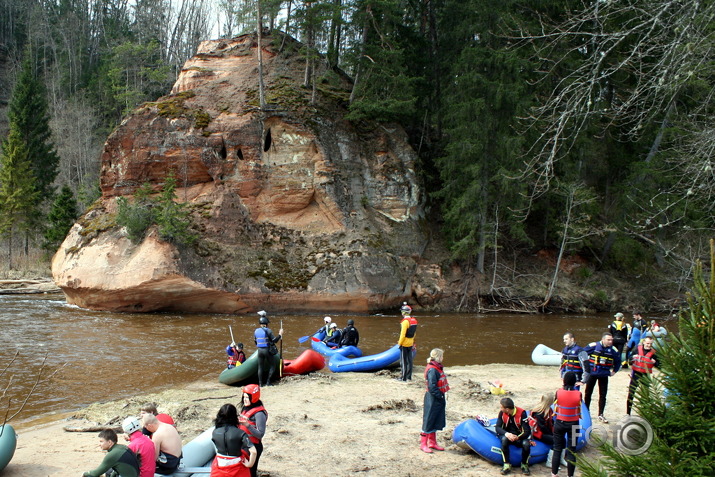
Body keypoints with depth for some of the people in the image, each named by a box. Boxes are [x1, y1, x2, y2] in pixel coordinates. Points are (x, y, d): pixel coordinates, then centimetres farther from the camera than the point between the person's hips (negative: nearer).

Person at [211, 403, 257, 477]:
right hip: (237, 469, -2)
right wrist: (249, 464, -13)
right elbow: (253, 451, -29)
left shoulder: (215, 432, -10)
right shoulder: (240, 433, -21)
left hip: (220, 466, 3)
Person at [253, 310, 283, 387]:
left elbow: (255, 342, 13)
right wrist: (280, 334, 0)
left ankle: (260, 383, 11)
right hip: (267, 350, -5)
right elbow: (274, 340, -12)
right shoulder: (268, 330, -12)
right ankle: (268, 382, 1)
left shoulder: (256, 331, 5)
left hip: (260, 350, 5)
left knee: (260, 367, 12)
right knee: (272, 366, 9)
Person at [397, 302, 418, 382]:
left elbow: (403, 334, -20)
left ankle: (403, 377, 4)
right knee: (409, 360, 12)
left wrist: (400, 343, -12)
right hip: (411, 343, 8)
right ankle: (409, 377, 18)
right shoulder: (414, 320, 7)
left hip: (404, 344, -8)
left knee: (403, 361, 0)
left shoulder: (405, 321, -19)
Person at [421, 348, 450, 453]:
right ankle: (423, 444, 7)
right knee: (428, 421, -1)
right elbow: (432, 387, -24)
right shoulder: (432, 370, -21)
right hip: (432, 400, -10)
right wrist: (441, 396, -19)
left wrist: (442, 396, 9)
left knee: (436, 422, 17)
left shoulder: (438, 368, 10)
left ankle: (432, 442, 27)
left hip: (438, 399, 10)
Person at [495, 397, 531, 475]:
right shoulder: (502, 413, -9)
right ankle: (507, 465, -25)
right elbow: (497, 428, -12)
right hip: (507, 435, 1)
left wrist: (517, 437, -37)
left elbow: (527, 431, -19)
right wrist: (507, 434, -33)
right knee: (504, 439, -34)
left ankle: (524, 465, -6)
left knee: (526, 444, -33)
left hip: (519, 437, -1)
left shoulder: (521, 413, -17)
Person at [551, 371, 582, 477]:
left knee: (557, 450, 12)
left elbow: (556, 408, -1)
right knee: (571, 451, 9)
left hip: (559, 423, 1)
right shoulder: (578, 394, -13)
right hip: (573, 424, -1)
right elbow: (579, 411, -2)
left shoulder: (558, 392, -13)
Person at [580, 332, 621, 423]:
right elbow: (582, 353, -5)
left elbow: (618, 361, 13)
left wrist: (614, 371, 9)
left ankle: (601, 415, 9)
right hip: (592, 373, -1)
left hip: (604, 375, 1)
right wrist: (585, 364, -4)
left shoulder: (613, 350, -6)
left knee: (603, 394, 0)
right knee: (588, 393, 9)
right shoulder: (593, 346, -16)